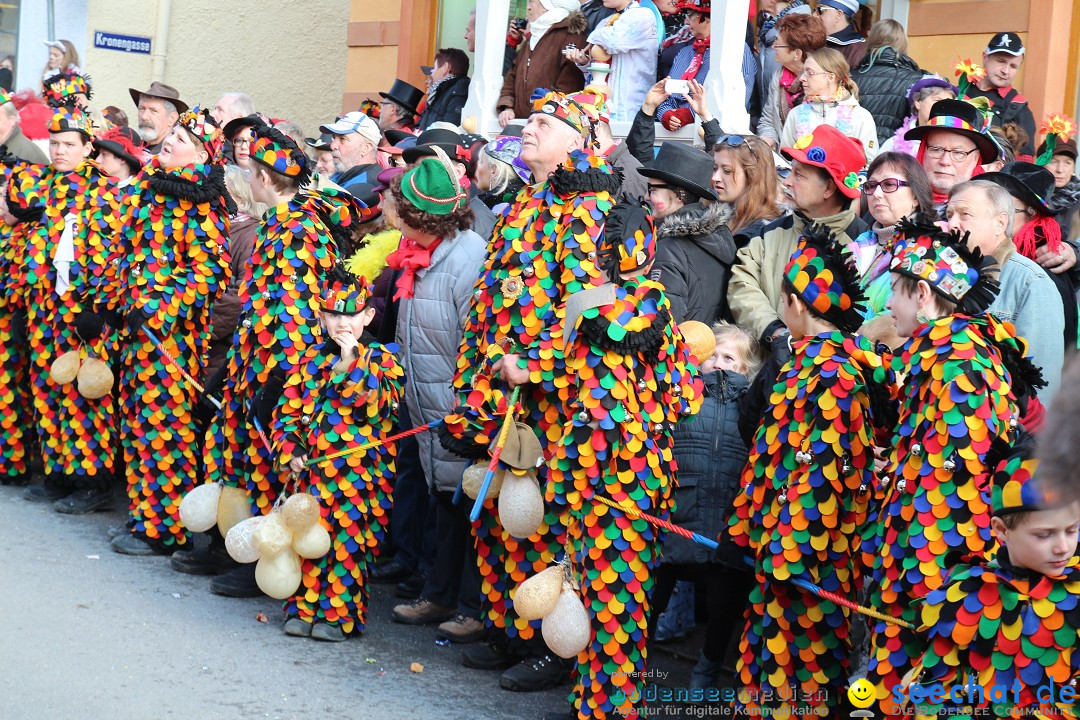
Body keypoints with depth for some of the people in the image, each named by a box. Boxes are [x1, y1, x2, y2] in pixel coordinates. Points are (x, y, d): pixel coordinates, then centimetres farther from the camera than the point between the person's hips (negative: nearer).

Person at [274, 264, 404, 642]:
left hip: (362, 473, -3)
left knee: (350, 541, -2)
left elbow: (379, 405, -16)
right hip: (314, 469, 3)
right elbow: (287, 409, 11)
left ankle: (339, 614, 8)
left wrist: (350, 363, -19)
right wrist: (290, 450, -3)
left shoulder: (381, 358, 1)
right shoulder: (311, 359, 11)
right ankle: (303, 609, 16)